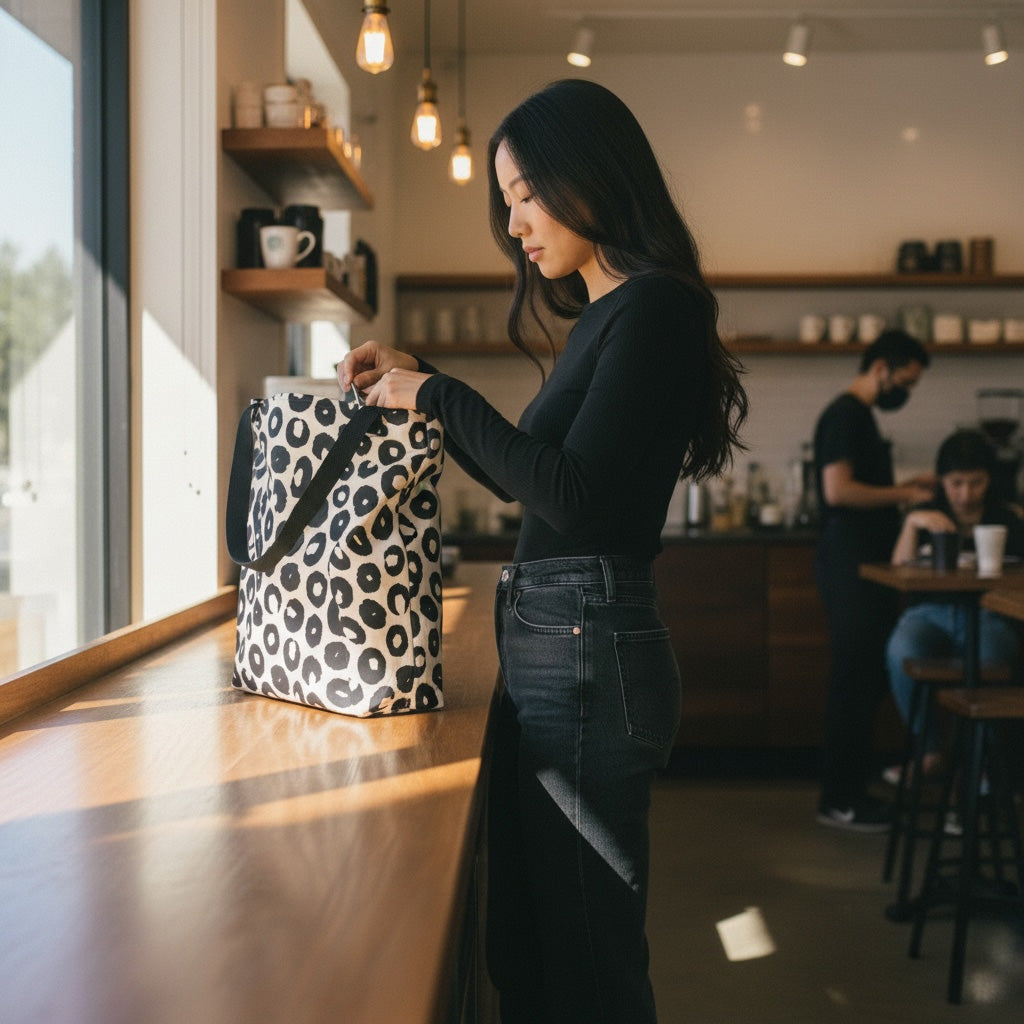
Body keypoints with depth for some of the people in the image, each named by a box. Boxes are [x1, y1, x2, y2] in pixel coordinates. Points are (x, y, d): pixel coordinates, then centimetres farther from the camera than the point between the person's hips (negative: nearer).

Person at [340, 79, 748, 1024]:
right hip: (557, 648, 10)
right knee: (527, 946, 17)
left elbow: (576, 499, -22)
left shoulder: (652, 308, -13)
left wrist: (442, 397, -13)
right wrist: (419, 385, 17)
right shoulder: (608, 313, 16)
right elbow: (521, 476, 25)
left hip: (587, 652, -10)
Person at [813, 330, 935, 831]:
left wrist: (903, 489, 12)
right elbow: (838, 490, -22)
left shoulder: (860, 416, 19)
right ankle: (838, 800, 0)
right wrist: (903, 495, -14)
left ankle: (849, 789, 19)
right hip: (849, 563, -10)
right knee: (854, 679, -7)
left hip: (866, 564, 10)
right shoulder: (844, 415, -12)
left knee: (866, 678, 12)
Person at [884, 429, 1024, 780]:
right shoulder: (926, 515, 14)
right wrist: (913, 523, -11)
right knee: (901, 652, -34)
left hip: (988, 615, -1)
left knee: (988, 660, -38)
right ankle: (927, 750, -15)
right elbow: (899, 572, 2)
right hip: (932, 611, 2)